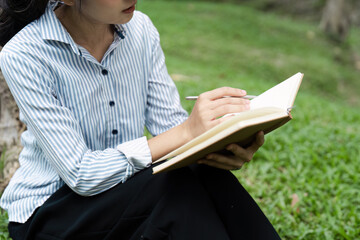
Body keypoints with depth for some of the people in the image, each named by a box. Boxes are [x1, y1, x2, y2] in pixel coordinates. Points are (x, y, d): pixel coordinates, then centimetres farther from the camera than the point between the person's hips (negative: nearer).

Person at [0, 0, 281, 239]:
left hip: (127, 191, 5)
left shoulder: (140, 29, -4)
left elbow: (170, 122, -3)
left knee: (212, 178, -25)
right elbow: (81, 175, -24)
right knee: (181, 185, -29)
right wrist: (185, 132, -32)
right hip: (50, 213, -4)